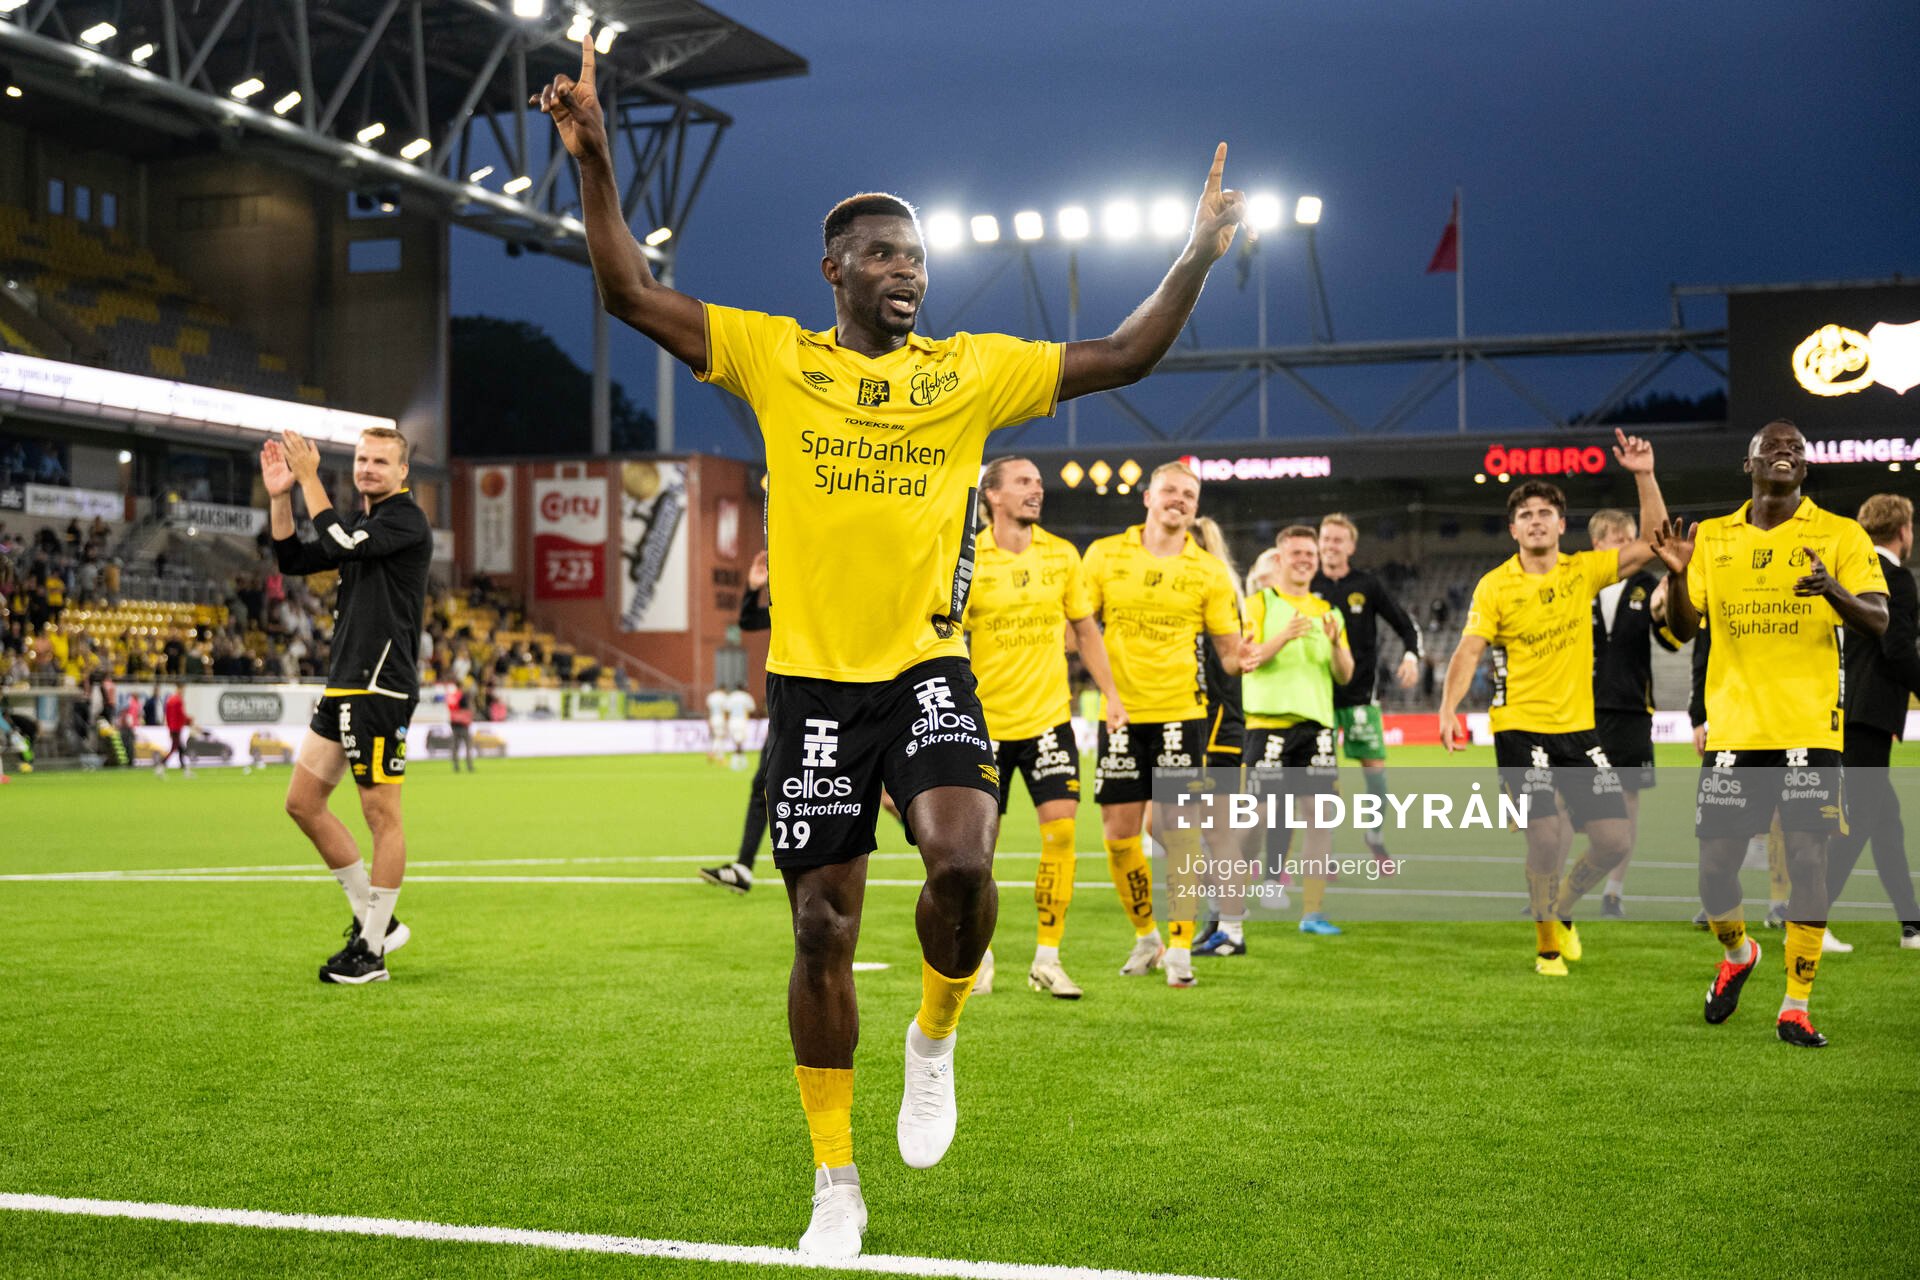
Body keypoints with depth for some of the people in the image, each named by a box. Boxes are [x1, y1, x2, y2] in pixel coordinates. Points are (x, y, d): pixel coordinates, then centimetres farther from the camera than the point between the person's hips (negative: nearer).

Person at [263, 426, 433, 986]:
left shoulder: (407, 520, -8)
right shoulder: (362, 522, 19)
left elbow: (342, 544, -21)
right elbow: (294, 560, 18)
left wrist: (309, 477, -15)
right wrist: (280, 496, 8)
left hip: (380, 687, -10)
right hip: (343, 684, 10)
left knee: (382, 814, -4)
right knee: (303, 802, 11)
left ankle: (372, 950, 3)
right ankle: (374, 919, 20)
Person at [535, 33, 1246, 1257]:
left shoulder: (974, 369, 7)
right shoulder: (773, 355, 3)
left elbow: (1120, 359, 9)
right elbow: (632, 294, -1)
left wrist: (1197, 255, 1)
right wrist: (596, 165, -10)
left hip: (930, 669, 0)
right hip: (814, 679, 0)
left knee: (963, 860, -26)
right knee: (823, 929, 4)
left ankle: (938, 1033, 9)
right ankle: (835, 1183, 20)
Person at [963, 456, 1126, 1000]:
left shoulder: (1062, 555, 3)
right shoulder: (967, 561, -7)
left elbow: (1085, 629, 14)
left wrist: (1110, 694, 10)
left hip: (1049, 716, 2)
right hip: (986, 723, -2)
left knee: (1061, 827, -9)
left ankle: (1047, 959, 1)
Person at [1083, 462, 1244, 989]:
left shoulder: (1209, 571, 2)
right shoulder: (1105, 554, 4)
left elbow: (1230, 651, 4)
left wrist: (1241, 659, -19)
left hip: (1180, 712, -1)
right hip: (1120, 713, 1)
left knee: (1180, 831, -6)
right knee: (1118, 833, 3)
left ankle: (1178, 948, 4)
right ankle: (1145, 935, 24)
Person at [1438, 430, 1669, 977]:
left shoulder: (1583, 571, 5)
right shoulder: (1495, 586, -5)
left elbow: (1652, 544, 1)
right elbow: (1469, 650, -10)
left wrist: (1644, 477, -10)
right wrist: (1449, 710, -24)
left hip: (1578, 728, 4)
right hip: (1520, 729, -4)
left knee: (1614, 839, 0)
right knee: (1547, 836, -16)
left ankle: (1561, 907, 30)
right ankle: (1547, 944, 7)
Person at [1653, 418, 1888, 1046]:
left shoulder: (1840, 535, 4)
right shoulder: (1712, 537, 11)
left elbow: (1878, 622, -6)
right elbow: (1682, 629, 8)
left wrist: (1833, 590, -27)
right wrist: (1677, 574, -12)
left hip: (1809, 728, -2)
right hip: (1732, 728, 2)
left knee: (1807, 857, -6)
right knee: (1714, 866, 2)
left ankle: (1796, 1006, 3)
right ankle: (1737, 954, 33)